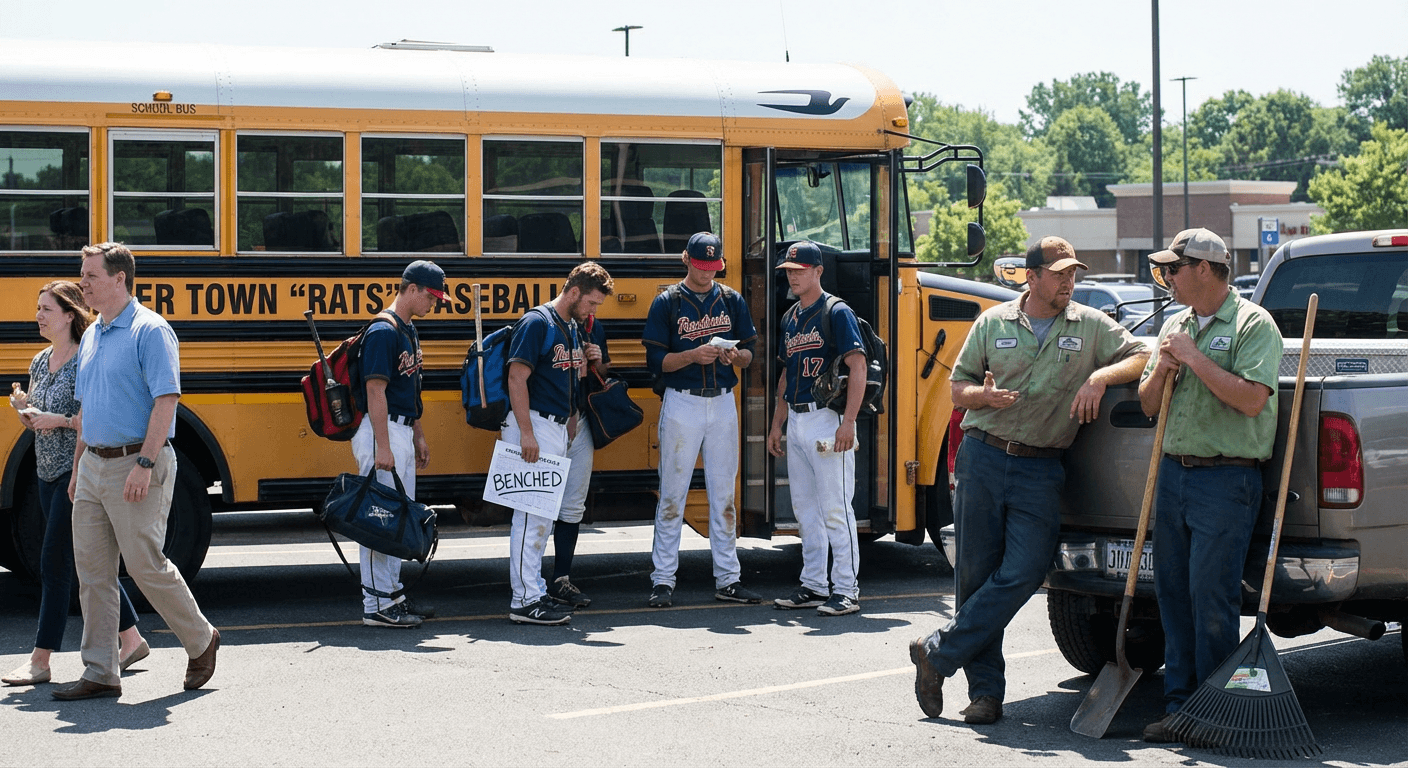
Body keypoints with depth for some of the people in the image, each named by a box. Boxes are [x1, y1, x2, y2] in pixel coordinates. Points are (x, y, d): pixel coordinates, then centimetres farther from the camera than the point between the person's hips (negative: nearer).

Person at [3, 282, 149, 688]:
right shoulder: (40, 362, 12)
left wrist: (61, 420, -20)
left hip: (77, 472, -9)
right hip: (48, 472, 9)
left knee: (54, 563, -8)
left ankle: (40, 661, -4)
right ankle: (131, 639, 23)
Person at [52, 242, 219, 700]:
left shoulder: (150, 331, -10)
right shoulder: (91, 337, 15)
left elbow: (166, 400, -17)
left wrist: (144, 464, -24)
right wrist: (77, 467, 19)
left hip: (136, 465, -8)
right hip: (94, 465, 8)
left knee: (145, 564, -5)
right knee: (92, 570, 4)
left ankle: (201, 641, 16)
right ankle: (100, 674, 8)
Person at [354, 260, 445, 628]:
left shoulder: (409, 331, 15)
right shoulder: (384, 331, -15)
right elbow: (376, 391, -20)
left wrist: (418, 437, 21)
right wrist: (383, 447, -24)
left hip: (402, 431, 10)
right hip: (382, 431, -10)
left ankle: (393, 594, 20)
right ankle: (376, 605, -4)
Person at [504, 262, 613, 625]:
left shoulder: (574, 328, 16)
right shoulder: (537, 323, -11)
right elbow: (517, 379, -17)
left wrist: (589, 362, 9)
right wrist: (526, 432, -22)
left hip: (560, 428, 9)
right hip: (534, 426, -9)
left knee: (543, 514, 11)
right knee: (533, 512, -10)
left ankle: (534, 591, 16)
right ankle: (525, 601, -9)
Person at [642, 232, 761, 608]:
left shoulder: (732, 300, 9)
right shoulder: (667, 302, -1)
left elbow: (750, 353, 11)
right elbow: (656, 361, -4)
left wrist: (735, 355, -12)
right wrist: (694, 355, -19)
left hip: (723, 404, 3)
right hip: (682, 404, -3)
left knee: (723, 494, 8)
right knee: (672, 493, -1)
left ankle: (728, 579, 13)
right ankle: (663, 580, 4)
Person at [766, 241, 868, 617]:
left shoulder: (837, 313, -8)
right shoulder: (790, 318, 16)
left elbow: (858, 368, -15)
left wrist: (847, 422, -22)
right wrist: (777, 425, 18)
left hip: (826, 419, -8)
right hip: (796, 422, 8)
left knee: (835, 508, -6)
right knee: (805, 508, 11)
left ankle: (846, 590, -1)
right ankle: (814, 586, 18)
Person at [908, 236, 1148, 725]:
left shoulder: (1091, 326, 8)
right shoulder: (993, 323, 9)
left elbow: (1142, 356, 5)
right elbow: (957, 386, 13)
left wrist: (1099, 377, -12)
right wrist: (984, 395, -10)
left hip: (1040, 470, 0)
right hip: (983, 459, 0)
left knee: (1024, 572, -14)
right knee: (975, 575, 0)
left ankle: (938, 655, -2)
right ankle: (985, 691, 7)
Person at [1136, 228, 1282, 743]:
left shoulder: (1252, 324, -6)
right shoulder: (1174, 326, 16)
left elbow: (1252, 398, -19)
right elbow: (1148, 406, 19)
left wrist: (1194, 358, -15)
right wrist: (1161, 370, -2)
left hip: (1226, 478, -7)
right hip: (1173, 473, 7)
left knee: (1211, 596, -7)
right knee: (1172, 592, 7)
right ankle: (1179, 706, 14)